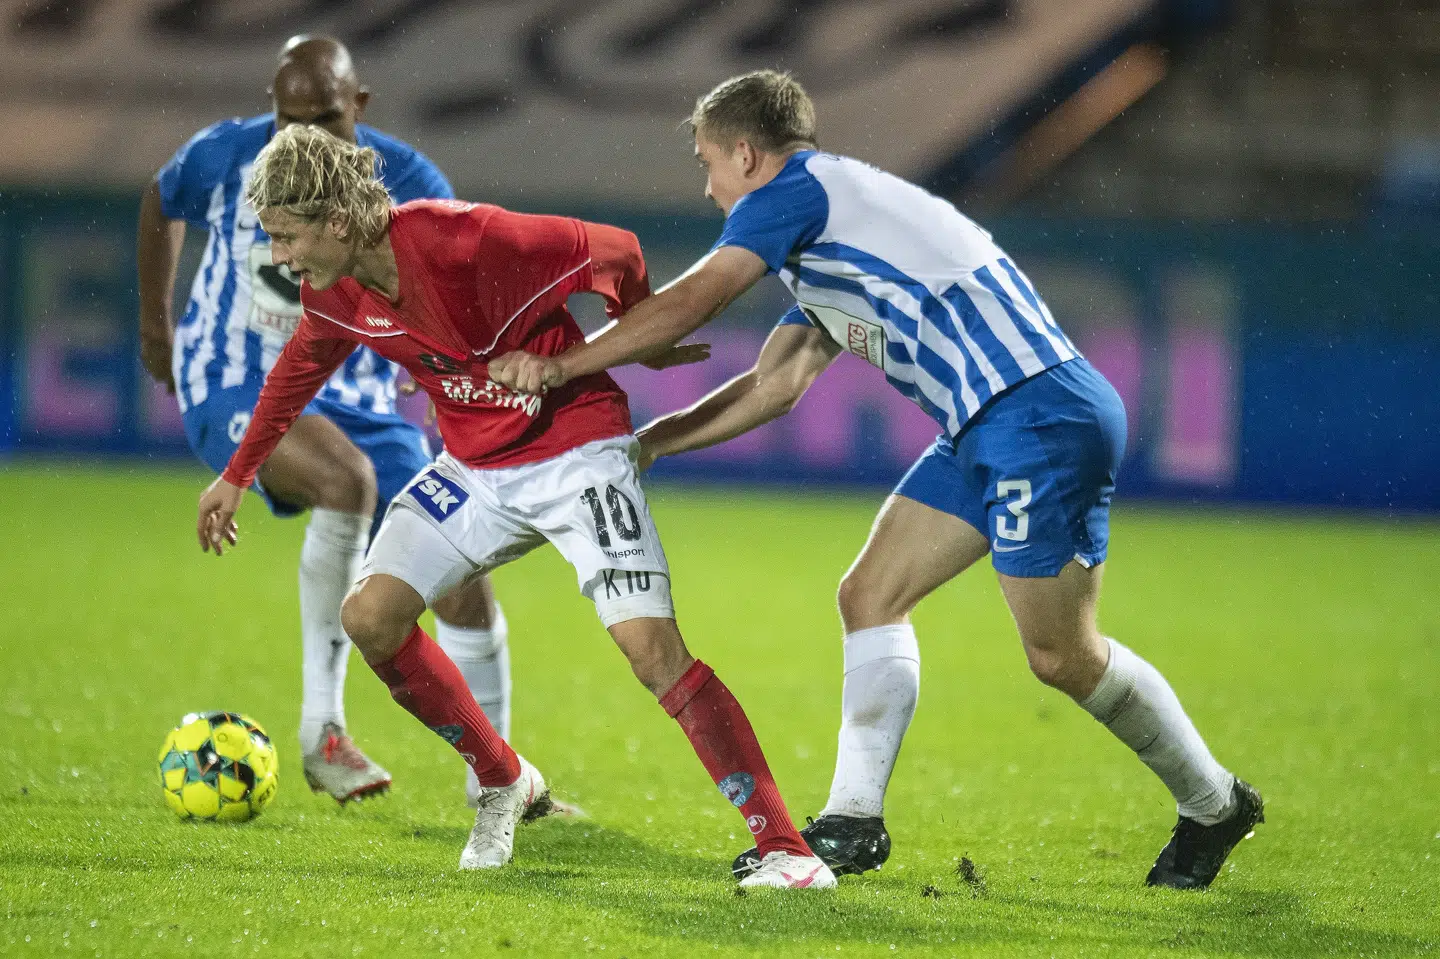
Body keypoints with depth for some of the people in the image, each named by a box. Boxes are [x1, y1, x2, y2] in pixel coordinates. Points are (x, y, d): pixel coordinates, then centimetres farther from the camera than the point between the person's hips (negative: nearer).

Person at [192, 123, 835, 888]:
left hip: (574, 449, -7)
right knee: (368, 616, -6)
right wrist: (236, 476, 26)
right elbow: (298, 371, 18)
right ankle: (504, 785, 15)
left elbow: (614, 253, -18)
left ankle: (783, 848, -17)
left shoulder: (466, 242, -29)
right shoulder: (332, 294, -6)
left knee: (652, 647, -20)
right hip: (475, 468, 7)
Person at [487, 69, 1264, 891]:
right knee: (871, 597, 7)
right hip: (988, 432, 10)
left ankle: (1213, 802, 12)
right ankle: (854, 820, 7)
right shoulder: (824, 245, 25)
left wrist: (561, 366, -1)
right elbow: (778, 383, 25)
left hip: (1041, 414, -10)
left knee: (1062, 655, -4)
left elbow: (688, 306, -8)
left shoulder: (796, 188, -3)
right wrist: (648, 442, 24)